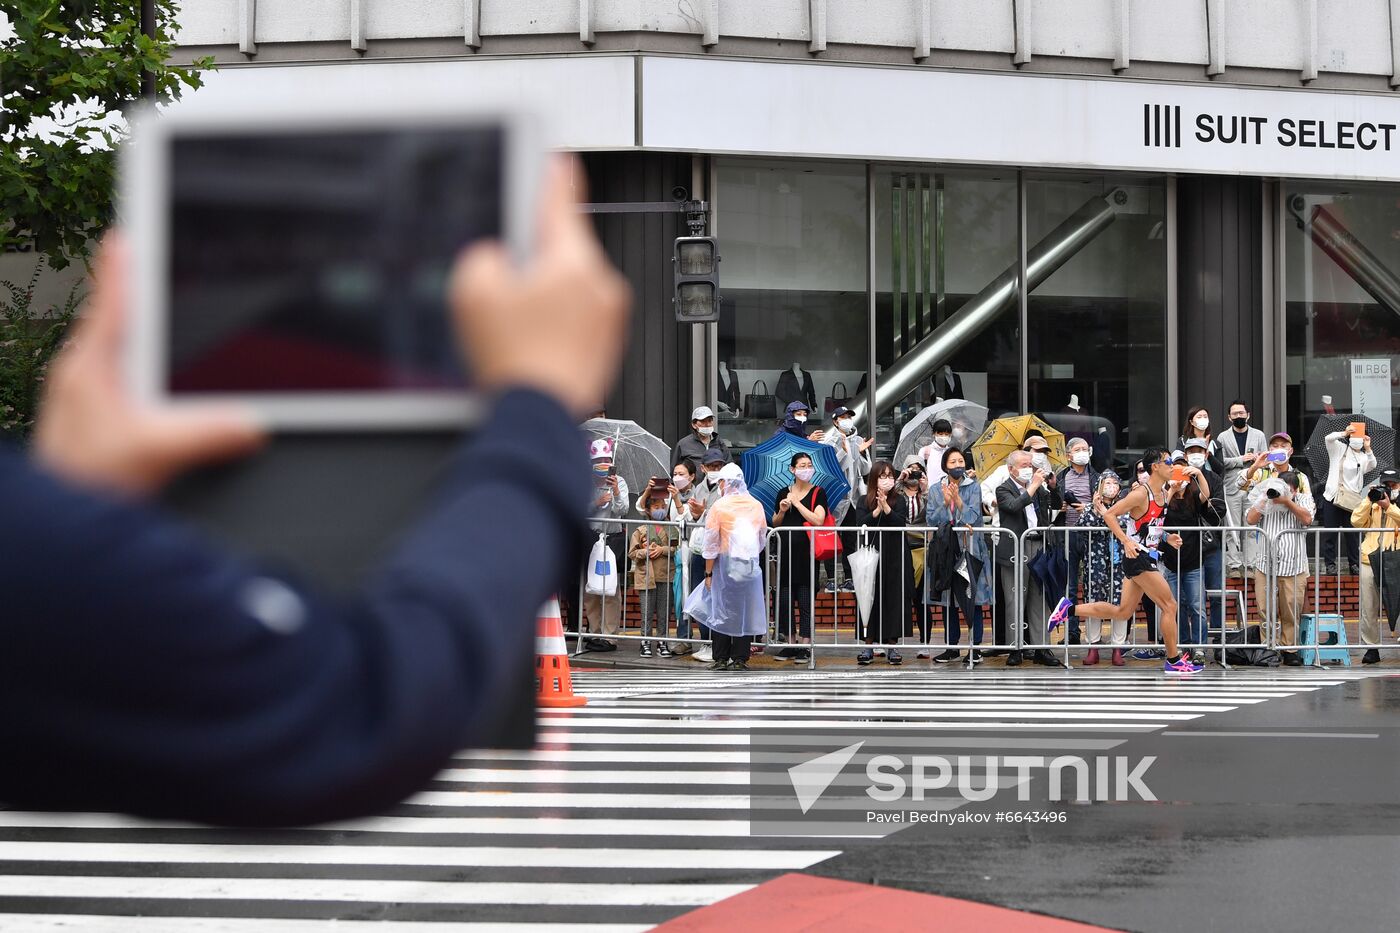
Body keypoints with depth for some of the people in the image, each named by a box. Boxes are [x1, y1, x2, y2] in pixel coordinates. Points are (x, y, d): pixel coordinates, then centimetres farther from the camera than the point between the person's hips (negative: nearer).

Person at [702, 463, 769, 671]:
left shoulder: (719, 506, -6)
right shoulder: (756, 505, 5)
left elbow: (711, 544, -6)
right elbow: (763, 539, 13)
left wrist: (708, 572, -1)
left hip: (726, 565, -3)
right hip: (751, 566, 3)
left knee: (722, 610, 4)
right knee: (746, 612, 6)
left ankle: (721, 659, 3)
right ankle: (740, 659, 6)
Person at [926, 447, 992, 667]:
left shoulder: (973, 487, 1)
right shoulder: (936, 490, 7)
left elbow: (973, 516, -9)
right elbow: (931, 520, -1)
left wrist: (958, 500, -22)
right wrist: (945, 503, -15)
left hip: (969, 549, -3)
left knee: (972, 599, -4)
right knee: (948, 600, 6)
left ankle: (975, 647, -2)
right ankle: (952, 646, 14)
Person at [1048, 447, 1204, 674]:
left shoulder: (1164, 493, 11)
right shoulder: (1141, 494, -17)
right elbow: (1110, 515, -18)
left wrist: (1167, 538, 9)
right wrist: (1126, 541, -26)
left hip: (1147, 557, 10)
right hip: (1137, 556, -10)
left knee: (1123, 612, 13)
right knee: (1169, 606, -5)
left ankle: (1069, 609, 18)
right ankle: (1173, 660, 5)